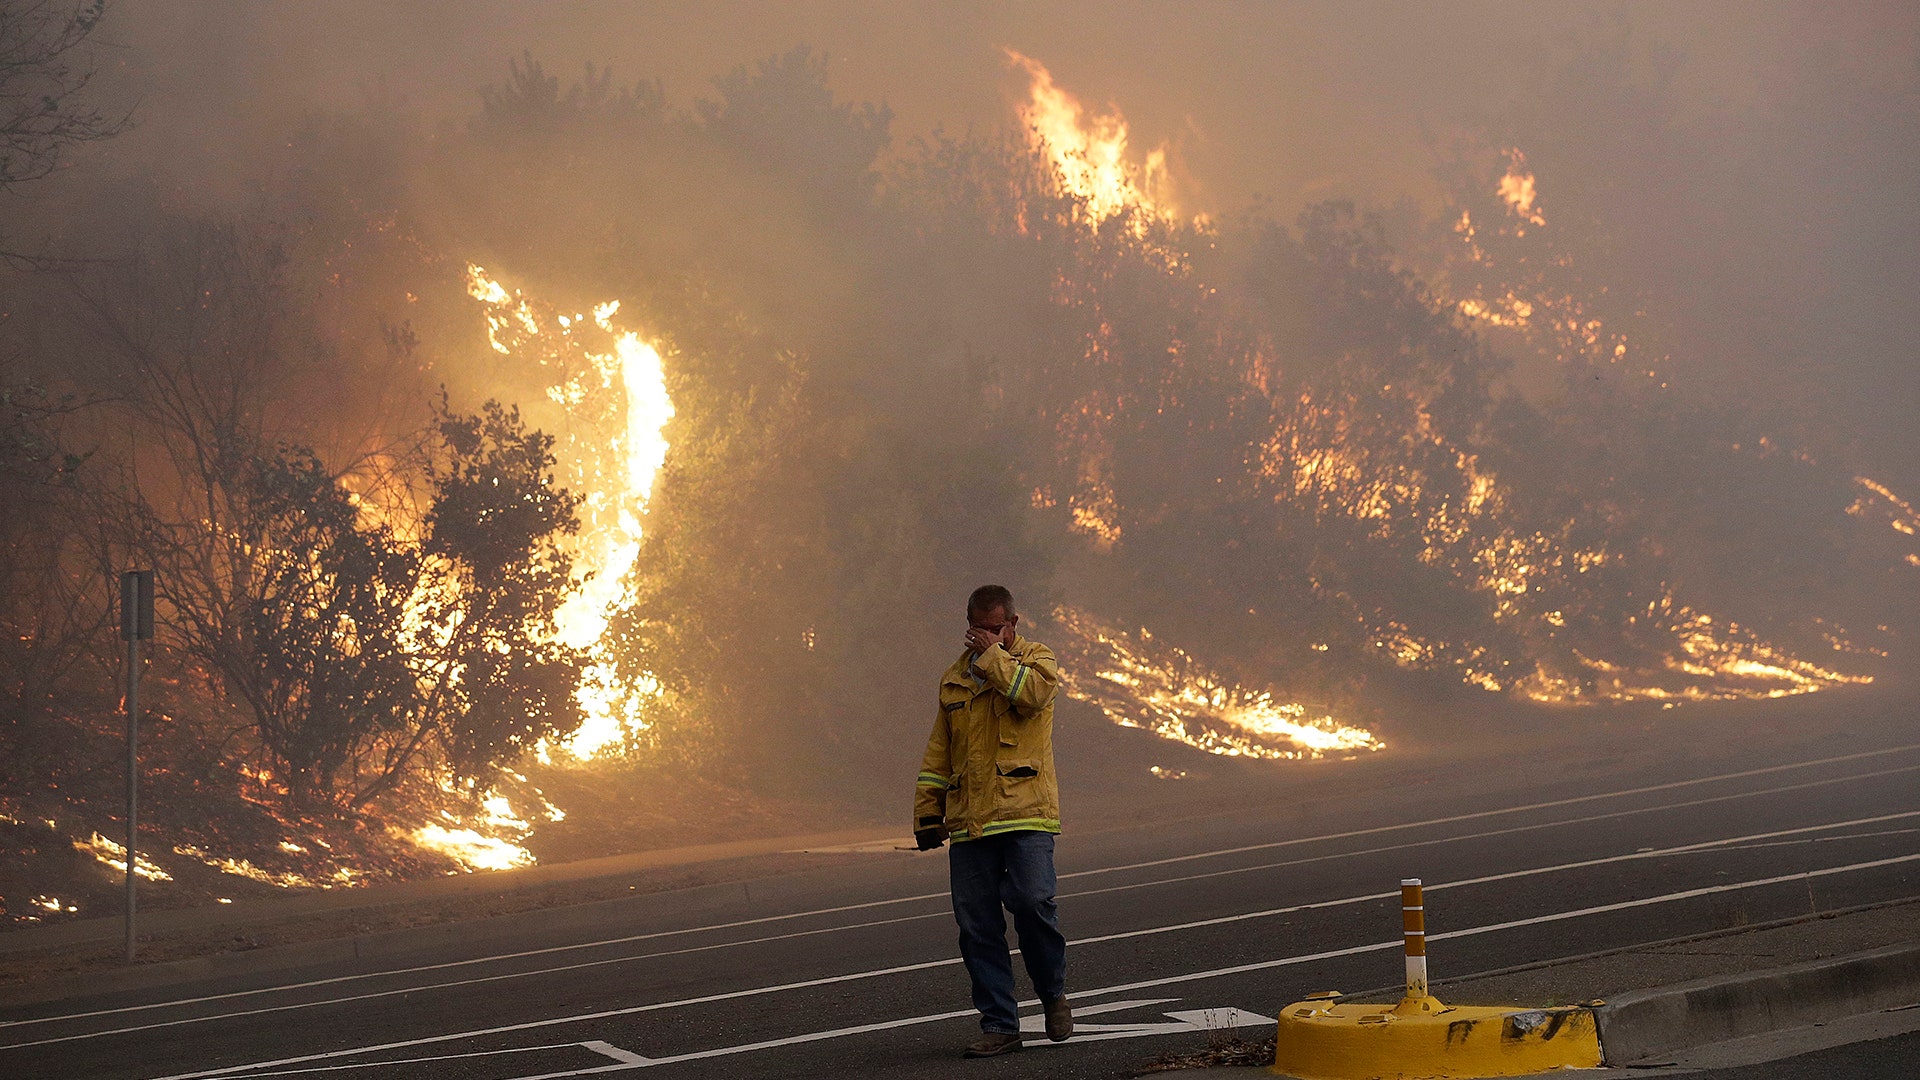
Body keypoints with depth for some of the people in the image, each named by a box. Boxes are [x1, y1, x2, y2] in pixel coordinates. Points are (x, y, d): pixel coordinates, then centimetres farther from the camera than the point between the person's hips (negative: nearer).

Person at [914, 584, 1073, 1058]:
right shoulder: (955, 678, 21)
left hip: (1025, 812, -4)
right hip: (969, 822, 4)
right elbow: (938, 752, 24)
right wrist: (927, 812, 17)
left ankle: (1053, 994, 8)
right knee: (976, 924, -1)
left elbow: (1032, 693, -16)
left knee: (1032, 902, -17)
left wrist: (993, 654, -5)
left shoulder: (1037, 659, 8)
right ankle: (999, 1025, 6)